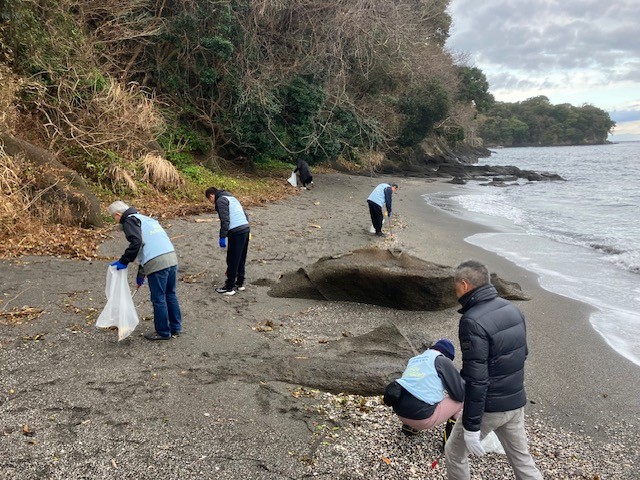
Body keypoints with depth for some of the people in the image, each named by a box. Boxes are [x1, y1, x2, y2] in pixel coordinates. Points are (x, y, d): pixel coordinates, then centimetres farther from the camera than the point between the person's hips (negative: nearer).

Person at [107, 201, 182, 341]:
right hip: (172, 257, 8)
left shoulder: (130, 220, 3)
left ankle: (163, 332, 15)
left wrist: (124, 261, -6)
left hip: (157, 263, -8)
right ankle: (176, 327, 28)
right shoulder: (145, 219, 29)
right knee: (170, 294, 19)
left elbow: (136, 242, -16)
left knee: (158, 299, 5)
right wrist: (141, 274, 36)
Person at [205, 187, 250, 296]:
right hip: (246, 229, 9)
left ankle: (229, 288, 3)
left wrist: (222, 237, -14)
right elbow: (244, 215, 23)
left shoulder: (221, 200, -2)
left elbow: (225, 219, -15)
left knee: (232, 261, -2)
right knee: (241, 259, 18)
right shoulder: (231, 198, 25)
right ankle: (240, 283, 27)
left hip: (236, 232, -9)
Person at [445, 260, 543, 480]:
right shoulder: (512, 309, 1)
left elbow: (476, 379, -26)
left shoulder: (473, 321, -25)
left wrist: (471, 426, -20)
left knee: (454, 453, 14)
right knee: (521, 458, 21)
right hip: (516, 401, 8)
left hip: (489, 406, -7)